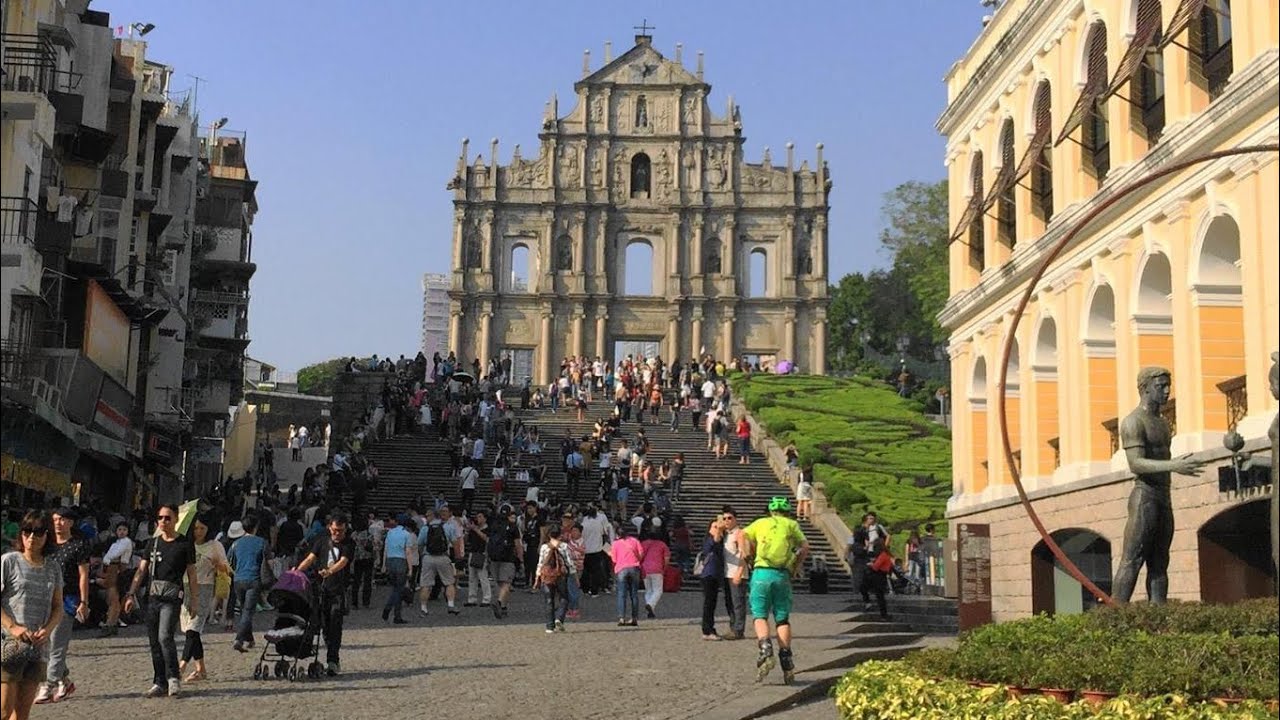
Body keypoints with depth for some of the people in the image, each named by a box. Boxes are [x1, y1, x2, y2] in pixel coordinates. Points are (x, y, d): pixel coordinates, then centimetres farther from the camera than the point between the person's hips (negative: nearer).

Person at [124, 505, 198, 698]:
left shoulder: (185, 545, 1)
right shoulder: (153, 543, 13)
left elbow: (192, 575, 4)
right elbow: (141, 570, 14)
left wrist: (195, 600, 0)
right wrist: (131, 595, 6)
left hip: (171, 597, -5)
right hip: (153, 595, 5)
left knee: (165, 637, -18)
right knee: (154, 641, 5)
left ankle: (173, 679, -5)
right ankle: (159, 682, 13)